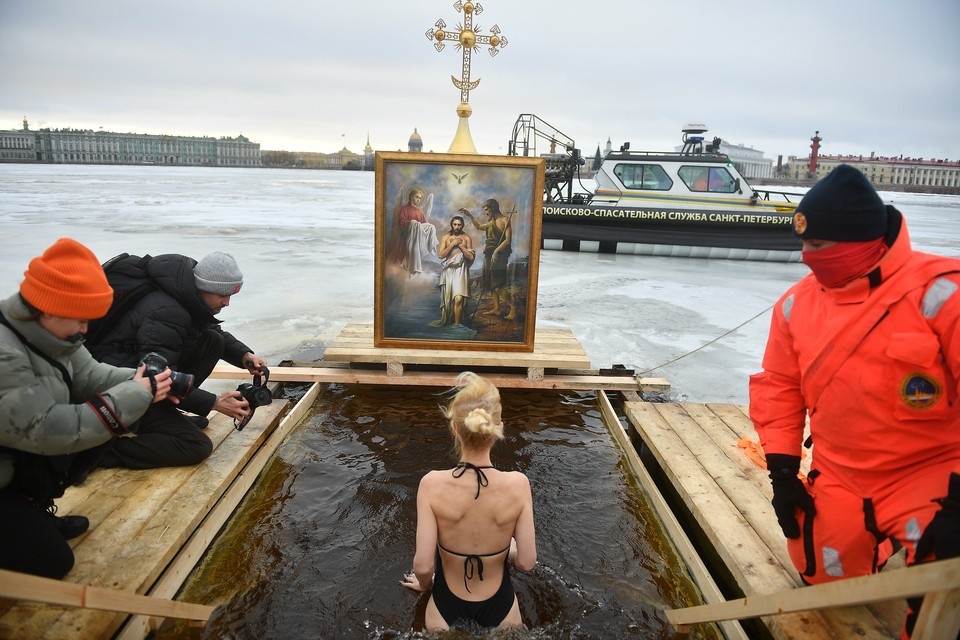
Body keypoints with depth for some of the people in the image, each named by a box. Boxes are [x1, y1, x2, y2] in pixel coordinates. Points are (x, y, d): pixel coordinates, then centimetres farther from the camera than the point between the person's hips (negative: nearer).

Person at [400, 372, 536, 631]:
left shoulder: (432, 484, -25)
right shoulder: (518, 484, -23)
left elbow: (422, 566, -19)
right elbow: (526, 562, -13)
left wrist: (425, 584, 4)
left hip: (447, 609, 1)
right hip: (499, 609, 0)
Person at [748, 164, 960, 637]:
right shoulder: (797, 304, -4)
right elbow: (778, 387, 5)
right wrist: (783, 473, 2)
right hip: (839, 478, 5)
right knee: (823, 575, 11)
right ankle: (875, 535, 38)